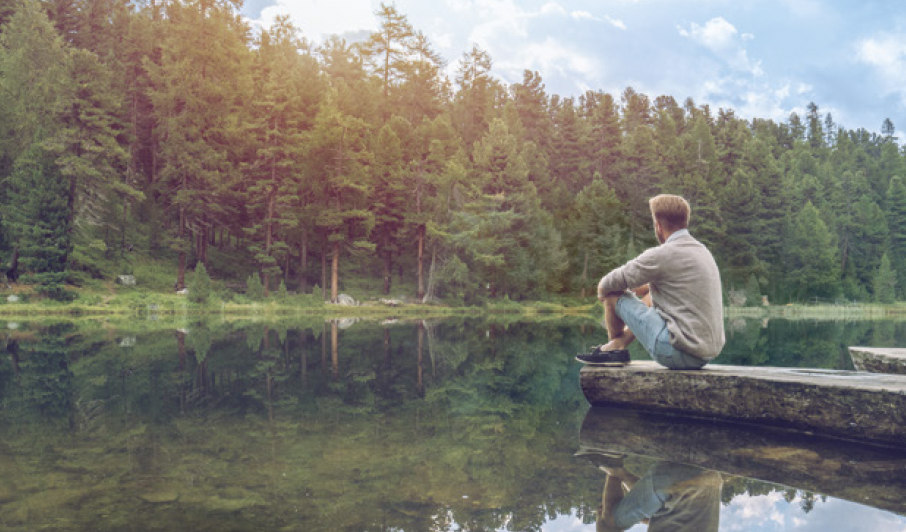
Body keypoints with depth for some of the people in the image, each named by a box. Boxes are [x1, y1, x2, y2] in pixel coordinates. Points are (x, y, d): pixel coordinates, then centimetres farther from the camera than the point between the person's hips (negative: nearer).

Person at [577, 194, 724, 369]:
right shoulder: (702, 250, 12)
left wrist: (603, 289, 16)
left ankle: (616, 346, 29)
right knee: (651, 297, 28)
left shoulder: (663, 254, -15)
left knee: (613, 295, 1)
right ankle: (616, 346, 33)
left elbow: (610, 284, -5)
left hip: (681, 353, -9)